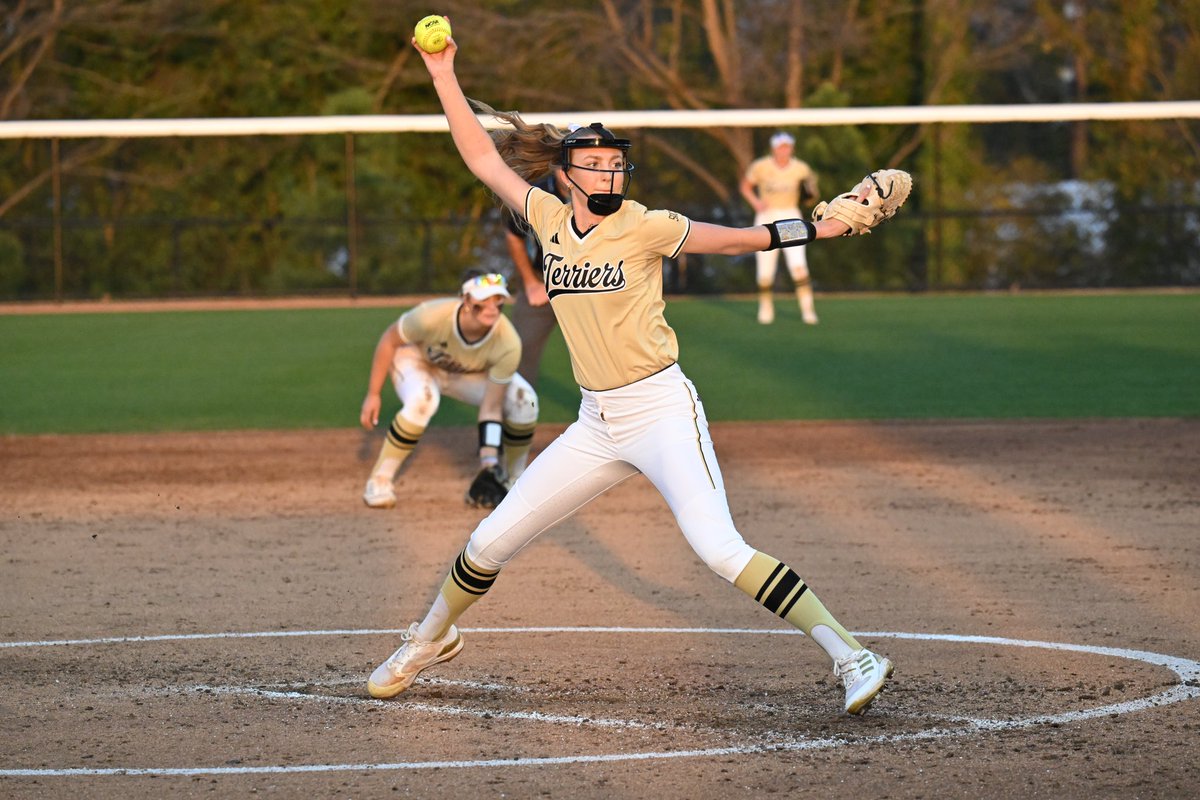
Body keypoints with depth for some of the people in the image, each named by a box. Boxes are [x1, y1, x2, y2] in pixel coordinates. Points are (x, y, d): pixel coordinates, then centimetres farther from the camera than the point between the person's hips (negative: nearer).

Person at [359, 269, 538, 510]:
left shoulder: (508, 344, -34)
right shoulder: (432, 316, -40)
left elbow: (491, 407, -26)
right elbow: (389, 339, -20)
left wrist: (489, 460, -35)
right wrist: (373, 394, -15)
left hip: (472, 373, 3)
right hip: (417, 360, -3)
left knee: (524, 402, -21)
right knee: (422, 400, -37)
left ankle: (513, 481, 3)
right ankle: (381, 479, -17)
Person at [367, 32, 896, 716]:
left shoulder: (646, 228, -9)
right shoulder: (549, 218, 5)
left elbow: (737, 239, -11)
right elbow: (484, 158, 13)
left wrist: (826, 226, -21)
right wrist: (445, 76, 10)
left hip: (661, 409, -5)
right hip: (596, 424, 5)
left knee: (720, 549, -23)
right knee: (489, 544, 9)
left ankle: (852, 658, -23)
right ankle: (432, 639, 37)